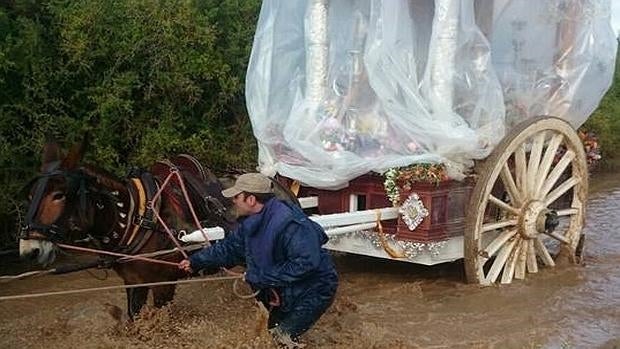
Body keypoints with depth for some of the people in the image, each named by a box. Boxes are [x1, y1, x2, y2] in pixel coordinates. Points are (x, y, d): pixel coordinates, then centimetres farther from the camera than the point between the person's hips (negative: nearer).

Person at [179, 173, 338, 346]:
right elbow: (229, 247, 13)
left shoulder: (290, 223, -32)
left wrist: (260, 276, -29)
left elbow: (305, 263, -36)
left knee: (281, 336, -13)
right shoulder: (250, 223, -2)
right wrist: (196, 261, 14)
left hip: (313, 291, -9)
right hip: (282, 288, 9)